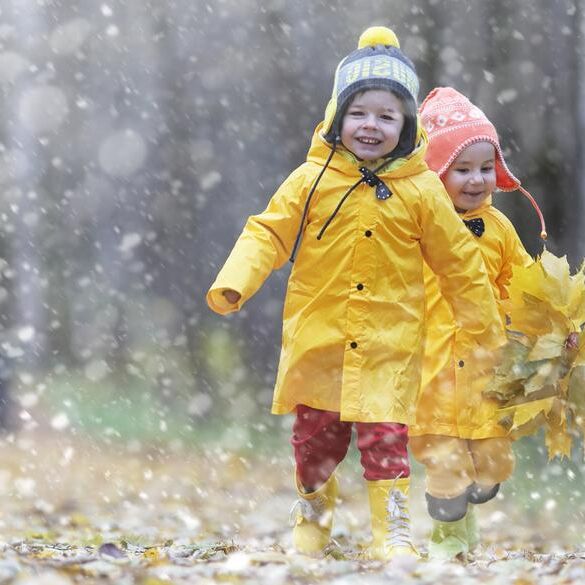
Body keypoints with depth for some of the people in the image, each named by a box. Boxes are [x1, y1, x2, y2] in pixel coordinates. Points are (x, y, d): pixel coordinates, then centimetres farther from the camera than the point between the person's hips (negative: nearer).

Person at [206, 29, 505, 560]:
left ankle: (392, 530, 2)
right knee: (314, 435, 12)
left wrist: (485, 331, 10)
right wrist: (233, 283, -18)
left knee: (384, 435, -9)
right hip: (318, 338, 1)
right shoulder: (312, 180, -2)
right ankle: (314, 509, 37)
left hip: (388, 345, -1)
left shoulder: (422, 191, -2)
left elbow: (459, 262, 6)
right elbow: (269, 233, -2)